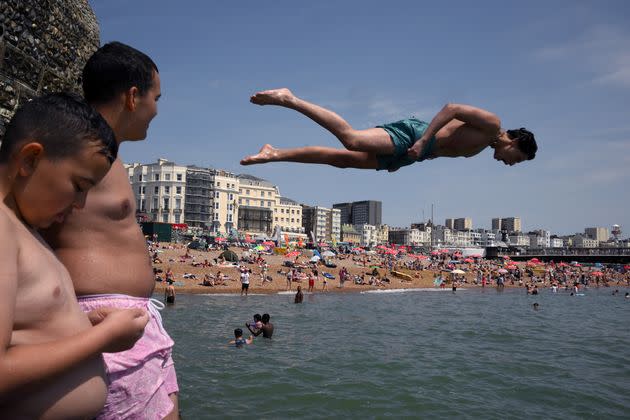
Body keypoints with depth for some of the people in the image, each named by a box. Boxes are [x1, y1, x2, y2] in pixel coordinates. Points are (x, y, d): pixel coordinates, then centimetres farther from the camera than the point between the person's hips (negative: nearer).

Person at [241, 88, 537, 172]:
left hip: (410, 151, 8)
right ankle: (289, 99, -23)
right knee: (352, 140, -27)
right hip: (410, 134, -8)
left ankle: (275, 154, 0)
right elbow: (452, 108, -14)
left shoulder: (481, 149, 29)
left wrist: (401, 159, 20)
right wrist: (424, 139, -23)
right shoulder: (491, 124, 0)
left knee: (343, 159, 0)